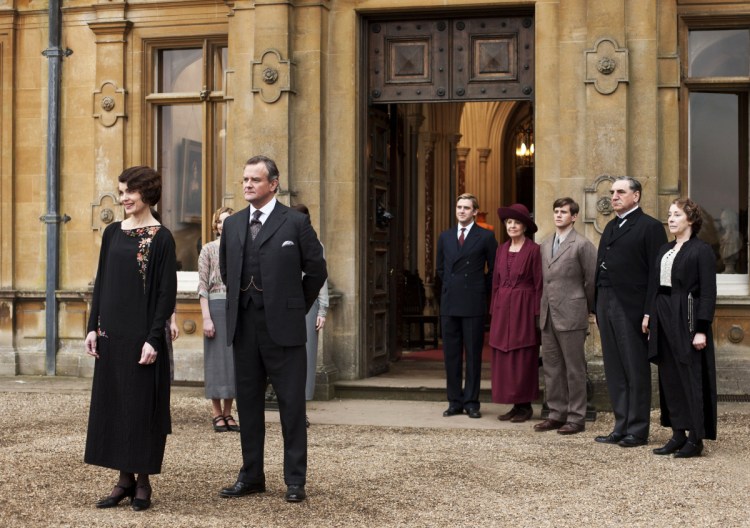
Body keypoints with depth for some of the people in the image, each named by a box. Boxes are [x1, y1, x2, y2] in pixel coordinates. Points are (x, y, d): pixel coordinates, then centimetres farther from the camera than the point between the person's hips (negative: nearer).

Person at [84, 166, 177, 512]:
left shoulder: (161, 238, -7)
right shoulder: (112, 232, 9)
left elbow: (167, 291, -10)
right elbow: (101, 282, 12)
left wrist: (154, 338, -15)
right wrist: (93, 327, 4)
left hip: (142, 334, -6)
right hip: (112, 333, 6)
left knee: (142, 405, 0)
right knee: (112, 402, 7)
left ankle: (143, 482, 11)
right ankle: (125, 479, 17)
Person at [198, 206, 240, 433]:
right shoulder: (208, 249, 0)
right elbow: (202, 286, -5)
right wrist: (206, 318, -12)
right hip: (217, 306, -4)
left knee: (234, 360, 6)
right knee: (217, 359, 0)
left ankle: (228, 413, 14)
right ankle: (217, 414, 8)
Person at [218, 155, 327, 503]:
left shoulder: (295, 222, -3)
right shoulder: (232, 224, 10)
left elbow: (316, 270, 0)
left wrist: (297, 307, 5)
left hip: (282, 327, -5)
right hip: (244, 326, 5)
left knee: (291, 404, 0)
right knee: (248, 402, 10)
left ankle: (295, 480, 7)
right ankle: (251, 476, 20)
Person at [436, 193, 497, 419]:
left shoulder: (486, 237, 0)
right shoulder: (445, 237, 12)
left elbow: (494, 270, 3)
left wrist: (482, 290, 2)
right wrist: (452, 287, 13)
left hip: (473, 304, -4)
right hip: (449, 303, 4)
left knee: (473, 355, 0)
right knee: (451, 355, 6)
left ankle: (471, 402, 6)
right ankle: (455, 402, 12)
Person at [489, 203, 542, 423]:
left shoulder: (533, 250, -6)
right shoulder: (502, 250, 11)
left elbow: (539, 284, -7)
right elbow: (496, 282, 14)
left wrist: (537, 314, -10)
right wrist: (493, 310, 10)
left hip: (524, 307, -6)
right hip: (502, 308, 6)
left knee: (523, 357, -1)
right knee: (503, 357, 5)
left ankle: (525, 406, 9)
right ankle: (515, 405, 13)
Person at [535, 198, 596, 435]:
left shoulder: (582, 245, -7)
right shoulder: (545, 245, 14)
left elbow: (592, 281, -6)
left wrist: (585, 309, 1)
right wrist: (543, 308, 12)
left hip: (571, 315, -7)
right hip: (548, 315, 7)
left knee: (574, 368, 0)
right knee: (551, 367, 11)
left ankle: (576, 418, 6)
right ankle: (556, 414, 19)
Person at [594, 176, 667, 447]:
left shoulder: (650, 227, -5)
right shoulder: (610, 227, 18)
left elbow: (656, 272, -11)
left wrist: (649, 313, -16)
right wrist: (597, 308, 12)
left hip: (632, 310, -7)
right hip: (607, 306, 7)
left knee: (636, 371, 0)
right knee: (614, 371, 9)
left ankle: (637, 430, 6)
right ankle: (621, 427, 16)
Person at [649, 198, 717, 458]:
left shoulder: (702, 250, -7)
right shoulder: (664, 250, 15)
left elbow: (708, 293, -11)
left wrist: (701, 329, -17)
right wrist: (652, 323, 11)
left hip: (687, 319, -7)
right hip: (664, 319, 7)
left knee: (691, 378, -3)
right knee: (669, 379, 9)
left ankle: (696, 439, 4)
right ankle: (678, 435, 16)